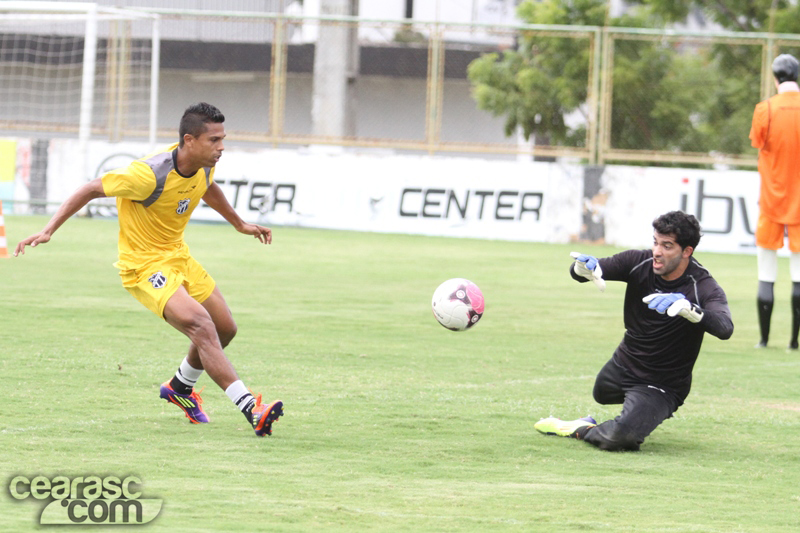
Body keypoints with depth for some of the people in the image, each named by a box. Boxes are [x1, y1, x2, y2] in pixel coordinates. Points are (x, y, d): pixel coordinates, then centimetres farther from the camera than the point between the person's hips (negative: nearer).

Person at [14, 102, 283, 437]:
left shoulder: (203, 167, -5)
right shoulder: (150, 174, -29)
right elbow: (92, 190, -20)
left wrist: (240, 225, 34)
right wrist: (48, 231, -24)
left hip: (178, 256, 9)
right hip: (144, 266, -9)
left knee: (225, 328, 13)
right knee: (202, 325, -26)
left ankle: (180, 387, 40)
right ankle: (251, 409, -28)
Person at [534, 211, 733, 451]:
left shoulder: (704, 287, -26)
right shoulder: (639, 263, -13)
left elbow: (724, 328, -46)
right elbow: (579, 269, -17)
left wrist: (686, 308, -63)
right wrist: (583, 268, -43)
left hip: (662, 384, -6)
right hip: (623, 366, 6)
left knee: (622, 436, -28)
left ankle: (582, 430, -1)